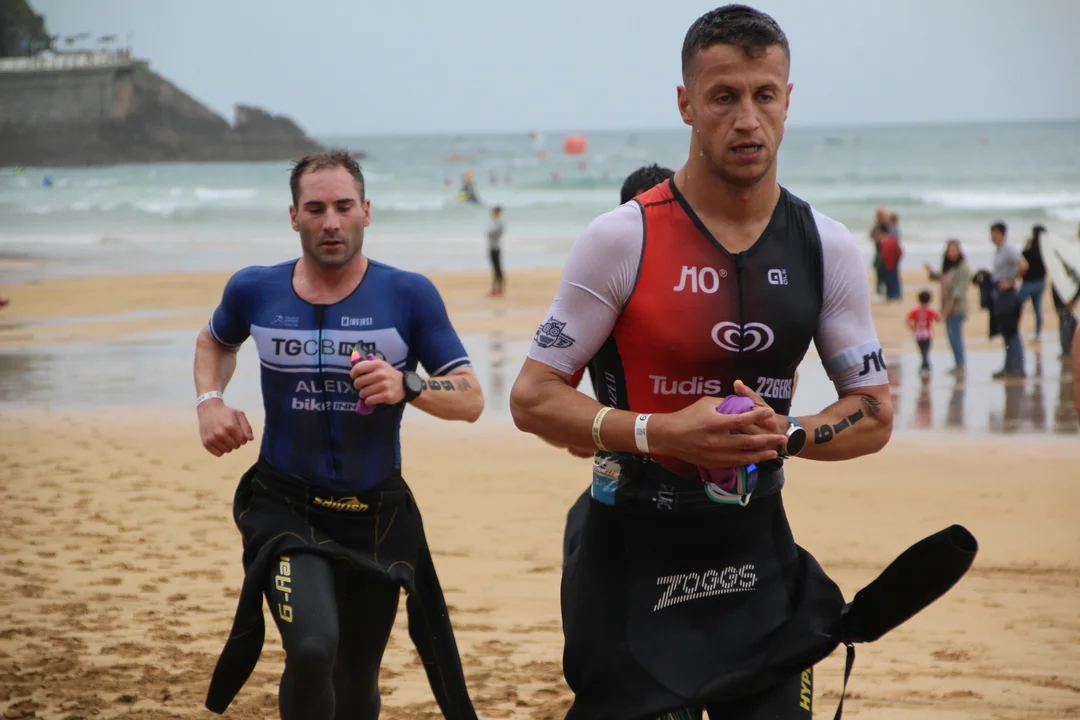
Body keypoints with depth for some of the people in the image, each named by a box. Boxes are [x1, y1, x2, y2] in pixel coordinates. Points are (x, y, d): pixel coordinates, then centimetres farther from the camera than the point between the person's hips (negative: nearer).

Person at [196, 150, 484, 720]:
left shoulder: (408, 295, -8)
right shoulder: (255, 290, -2)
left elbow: (471, 400, -8)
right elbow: (215, 342, 21)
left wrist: (407, 386, -27)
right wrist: (209, 401, 2)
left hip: (376, 513, 1)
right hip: (284, 504, -1)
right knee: (313, 649, -27)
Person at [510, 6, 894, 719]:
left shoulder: (828, 248, 2)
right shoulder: (621, 239, -10)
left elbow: (874, 415, 7)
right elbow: (533, 399, -8)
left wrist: (786, 435, -14)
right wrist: (657, 432, -22)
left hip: (760, 559, 4)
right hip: (632, 565, -3)